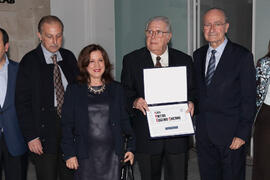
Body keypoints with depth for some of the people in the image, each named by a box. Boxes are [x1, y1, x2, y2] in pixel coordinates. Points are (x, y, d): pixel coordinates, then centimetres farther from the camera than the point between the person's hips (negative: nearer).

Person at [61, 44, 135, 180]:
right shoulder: (73, 90, 3)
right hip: (85, 155, -1)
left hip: (112, 153, 2)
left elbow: (124, 120, 12)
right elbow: (67, 125, 2)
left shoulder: (116, 89, 9)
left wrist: (131, 147, 5)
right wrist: (69, 154, -4)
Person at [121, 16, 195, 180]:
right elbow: (125, 93, 1)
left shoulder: (184, 60, 7)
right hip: (146, 135, 0)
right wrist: (134, 102, -20)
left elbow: (192, 90, 11)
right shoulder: (131, 60, 3)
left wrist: (191, 103, -10)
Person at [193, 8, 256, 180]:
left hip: (230, 134, -5)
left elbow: (249, 99, -10)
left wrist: (242, 134, -14)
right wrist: (197, 123, 5)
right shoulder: (198, 55, 9)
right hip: (204, 132, 5)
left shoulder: (242, 56, -8)